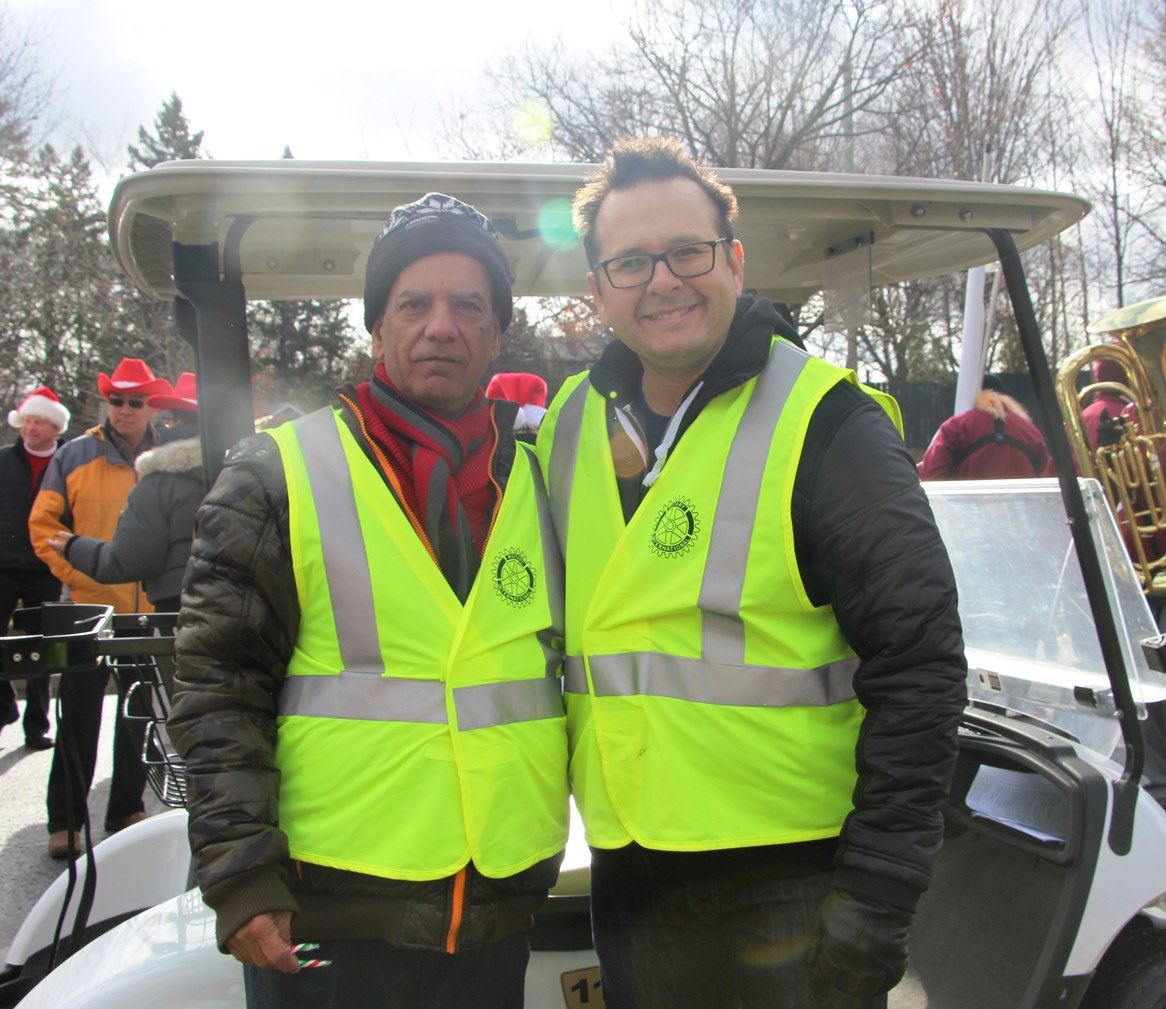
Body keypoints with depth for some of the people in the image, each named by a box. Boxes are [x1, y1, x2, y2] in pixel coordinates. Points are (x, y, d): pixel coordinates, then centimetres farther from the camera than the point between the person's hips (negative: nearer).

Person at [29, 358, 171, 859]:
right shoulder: (75, 456, 0)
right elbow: (43, 523, -1)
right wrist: (77, 573, -12)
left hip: (151, 611, 2)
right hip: (89, 609, -2)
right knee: (79, 718, 3)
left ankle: (127, 808, 26)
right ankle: (64, 821, 12)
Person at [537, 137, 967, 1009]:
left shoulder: (825, 427, -11)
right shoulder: (570, 424, 4)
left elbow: (918, 667, -14)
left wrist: (876, 903, -15)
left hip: (790, 893, -4)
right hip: (625, 880, 5)